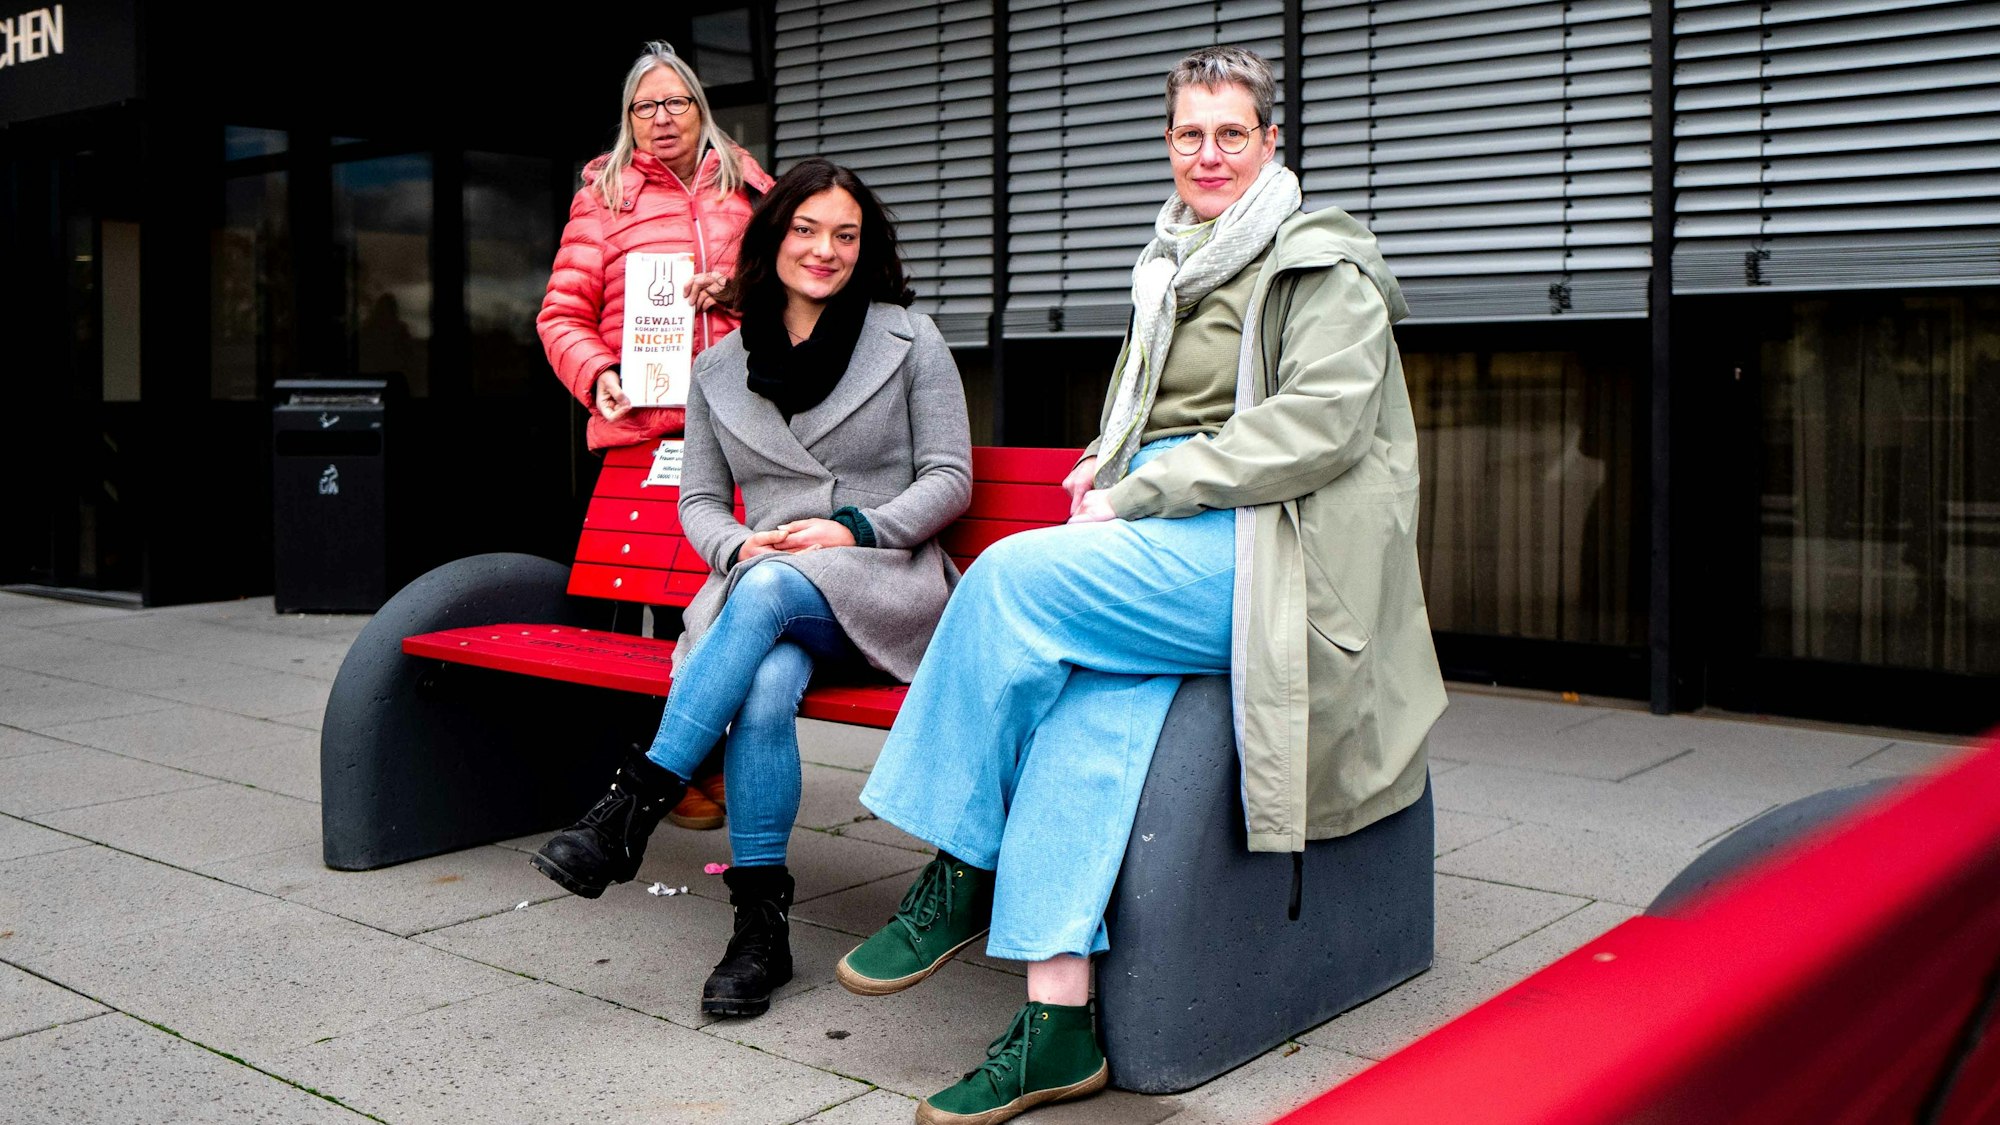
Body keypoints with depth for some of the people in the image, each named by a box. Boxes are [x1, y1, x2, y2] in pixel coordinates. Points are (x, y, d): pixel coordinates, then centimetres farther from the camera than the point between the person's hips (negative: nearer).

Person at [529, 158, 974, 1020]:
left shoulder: (909, 340, 7)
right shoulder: (718, 369, 16)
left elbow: (948, 479, 3)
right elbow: (698, 500, 17)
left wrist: (854, 530, -12)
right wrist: (741, 545, -7)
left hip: (888, 587, -2)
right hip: (762, 598, 2)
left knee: (770, 588, -37)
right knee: (766, 685, -34)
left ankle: (637, 802, -34)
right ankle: (760, 925, -27)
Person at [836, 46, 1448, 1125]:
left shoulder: (1323, 261, 1)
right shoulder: (1169, 267, 24)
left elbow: (1320, 423, -13)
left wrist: (1137, 495, -14)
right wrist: (1104, 477, 9)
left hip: (1255, 548, -6)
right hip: (1162, 549, 6)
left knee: (1014, 574, -26)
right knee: (1090, 704, -25)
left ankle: (959, 876, -11)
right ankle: (1057, 1023, -26)